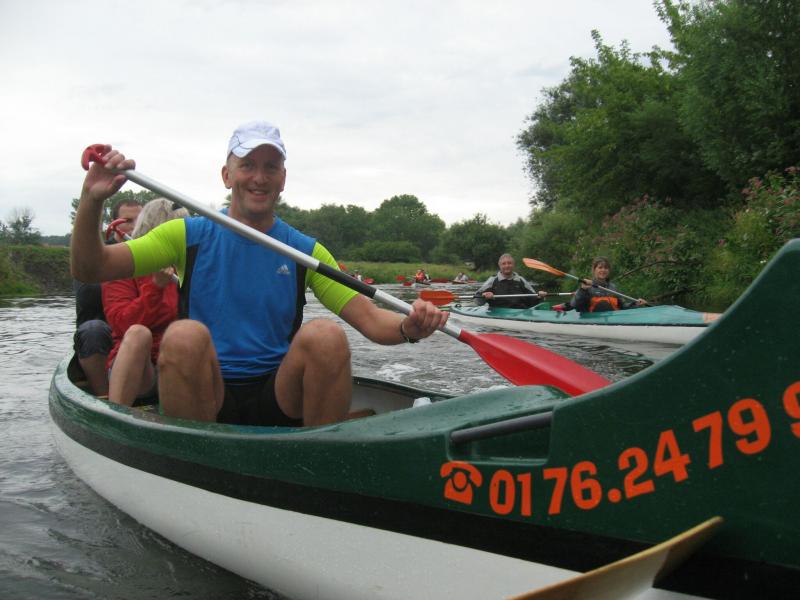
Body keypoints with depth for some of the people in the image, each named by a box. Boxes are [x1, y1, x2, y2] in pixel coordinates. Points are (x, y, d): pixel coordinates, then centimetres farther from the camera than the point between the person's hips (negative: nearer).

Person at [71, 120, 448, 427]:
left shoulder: (305, 251, 8)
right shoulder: (190, 236, 5)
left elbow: (370, 319, -2)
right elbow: (89, 269, -1)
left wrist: (409, 327, -24)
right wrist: (92, 201, -17)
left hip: (279, 400, 1)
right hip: (207, 398, -1)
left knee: (325, 335, -27)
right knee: (185, 335, -31)